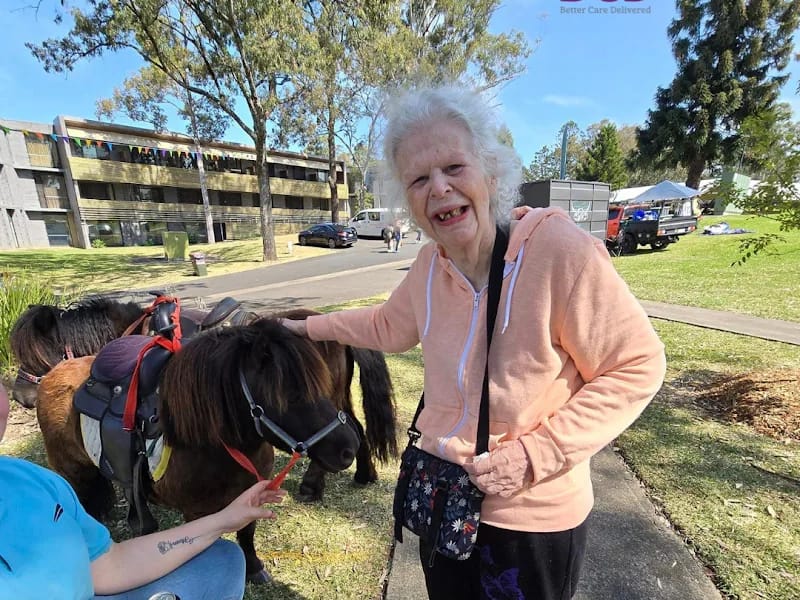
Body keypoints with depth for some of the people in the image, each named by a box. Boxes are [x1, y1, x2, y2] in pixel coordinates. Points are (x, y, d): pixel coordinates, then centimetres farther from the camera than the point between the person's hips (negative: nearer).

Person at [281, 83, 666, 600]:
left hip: (531, 517, -5)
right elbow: (390, 326, 11)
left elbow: (637, 365, -17)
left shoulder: (560, 249, -27)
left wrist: (538, 452, -23)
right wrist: (312, 327, 16)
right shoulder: (431, 264, -8)